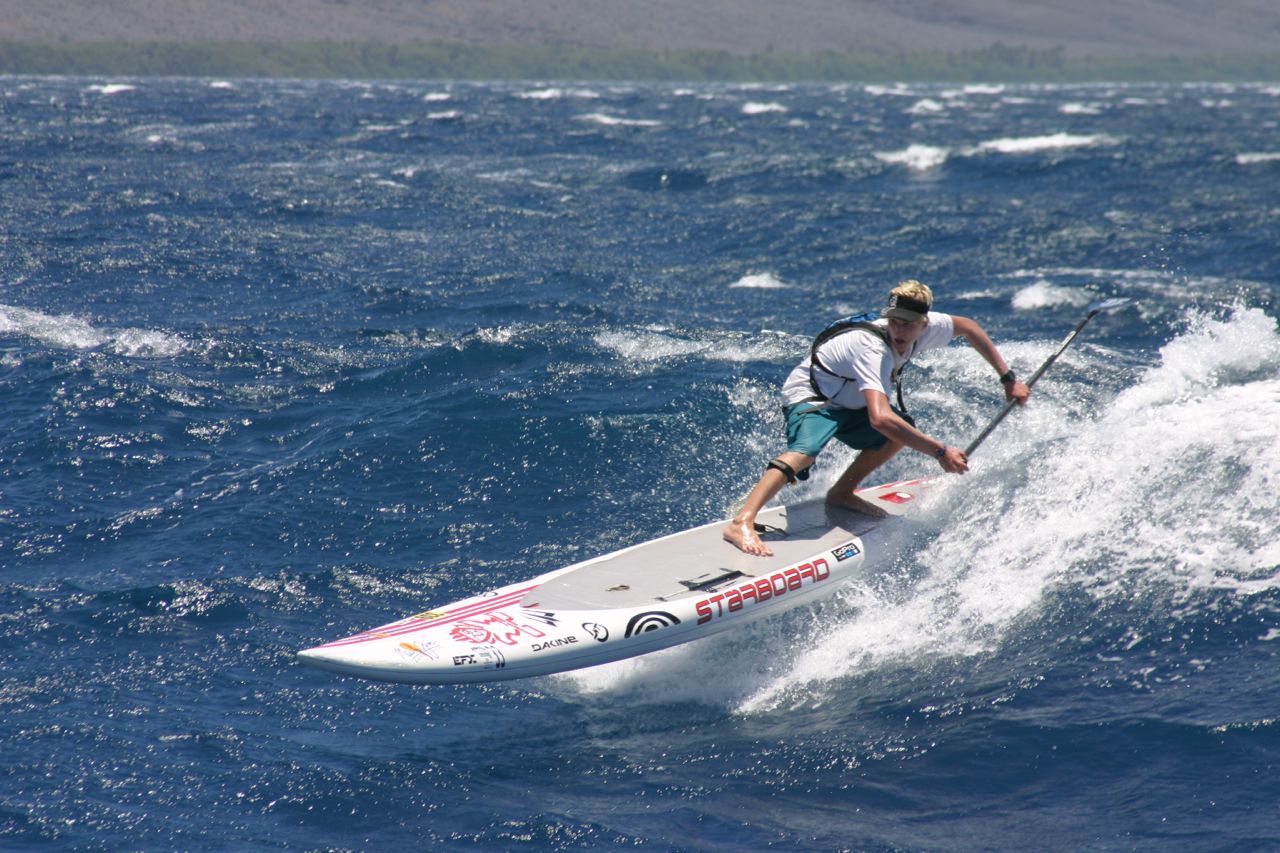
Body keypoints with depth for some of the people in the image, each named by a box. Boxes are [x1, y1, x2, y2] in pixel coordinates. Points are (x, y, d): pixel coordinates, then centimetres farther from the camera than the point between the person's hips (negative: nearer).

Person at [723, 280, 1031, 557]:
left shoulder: (927, 327, -15)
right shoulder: (873, 349, -36)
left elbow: (967, 327, 8)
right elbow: (880, 419, -48)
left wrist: (1007, 378, 7)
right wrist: (940, 452, -45)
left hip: (847, 405, 9)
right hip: (808, 397, -9)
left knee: (905, 430, 4)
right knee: (805, 451, -34)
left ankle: (841, 493, 15)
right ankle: (742, 523, -48)